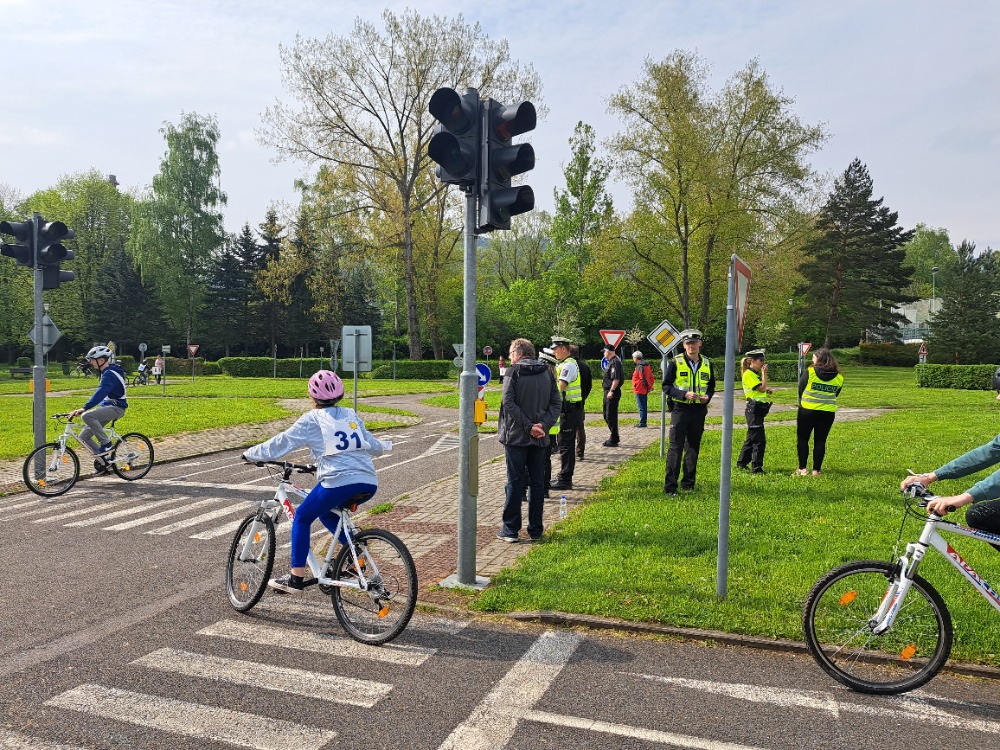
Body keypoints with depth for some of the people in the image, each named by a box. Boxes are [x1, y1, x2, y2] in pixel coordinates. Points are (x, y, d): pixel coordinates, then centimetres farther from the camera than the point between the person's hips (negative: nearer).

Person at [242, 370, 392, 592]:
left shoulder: (312, 420, 6)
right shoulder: (351, 415, 21)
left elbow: (279, 444, 9)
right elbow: (374, 446, 30)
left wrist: (249, 454, 24)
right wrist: (386, 445, 52)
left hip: (339, 482, -6)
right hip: (369, 484, 6)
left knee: (302, 517, 15)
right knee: (326, 513, 30)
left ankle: (296, 578, 14)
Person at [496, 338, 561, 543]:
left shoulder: (514, 371, -6)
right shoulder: (547, 372, 8)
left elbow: (509, 402, -16)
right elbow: (555, 403, 2)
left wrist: (528, 426, -15)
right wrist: (544, 424, -7)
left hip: (516, 436, -4)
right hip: (540, 437, 4)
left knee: (515, 482, 2)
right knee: (537, 482, 10)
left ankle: (510, 529, 6)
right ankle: (535, 530, 14)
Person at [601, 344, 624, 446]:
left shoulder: (615, 362, -16)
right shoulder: (611, 362, 16)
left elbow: (616, 378, -24)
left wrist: (612, 391, -25)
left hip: (612, 393, -11)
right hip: (608, 392, 11)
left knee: (611, 416, -6)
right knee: (607, 415, 17)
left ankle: (614, 440, 0)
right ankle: (614, 437, 24)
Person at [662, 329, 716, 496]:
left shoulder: (707, 364, 9)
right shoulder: (675, 362, -4)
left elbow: (711, 386, 19)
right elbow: (666, 386, -5)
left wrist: (708, 396, -4)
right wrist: (684, 394, -19)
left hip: (699, 411, 4)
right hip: (680, 410, -4)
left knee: (693, 448, 11)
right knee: (676, 448, -6)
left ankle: (688, 482, 22)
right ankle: (670, 486, -2)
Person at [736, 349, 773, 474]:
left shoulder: (756, 374, 17)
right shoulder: (748, 374, -13)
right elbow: (761, 388, -20)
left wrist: (768, 390, 9)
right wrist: (764, 373, -12)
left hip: (759, 409, 10)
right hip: (754, 409, -10)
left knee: (752, 438, 16)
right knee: (759, 440, -10)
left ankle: (741, 463, 26)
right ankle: (757, 468, -6)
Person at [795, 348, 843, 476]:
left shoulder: (810, 371, -9)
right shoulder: (839, 377, 2)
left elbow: (800, 389, 0)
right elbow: (836, 394, 12)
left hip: (807, 410, -3)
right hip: (828, 412, 3)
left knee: (803, 439, 8)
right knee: (820, 440, 10)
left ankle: (802, 468, 5)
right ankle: (816, 469, 11)